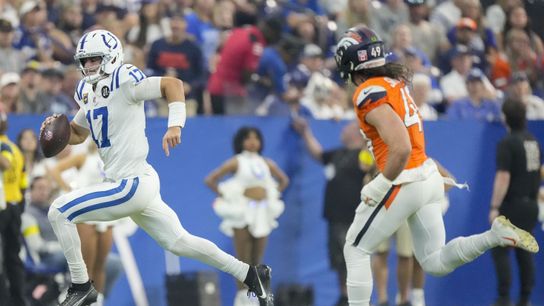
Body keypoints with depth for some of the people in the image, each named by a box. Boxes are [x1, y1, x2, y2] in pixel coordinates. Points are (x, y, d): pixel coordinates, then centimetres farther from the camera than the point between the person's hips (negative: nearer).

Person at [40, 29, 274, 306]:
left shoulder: (123, 82, -13)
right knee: (179, 242, 15)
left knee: (59, 213, -10)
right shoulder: (87, 92, 13)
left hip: (132, 185, -10)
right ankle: (250, 274, 21)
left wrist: (175, 125, -30)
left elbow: (172, 84, -19)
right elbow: (77, 134, 26)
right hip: (138, 185, 10)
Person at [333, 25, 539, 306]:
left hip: (404, 184, -8)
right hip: (429, 177, 8)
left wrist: (381, 186, -16)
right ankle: (496, 235, -2)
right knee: (436, 263, 13)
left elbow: (402, 148, -26)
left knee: (355, 249, 8)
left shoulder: (369, 95, -17)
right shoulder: (394, 81, 10)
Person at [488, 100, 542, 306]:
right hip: (531, 204, 7)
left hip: (512, 204, -7)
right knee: (525, 250, 11)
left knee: (501, 251, -3)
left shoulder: (507, 144, -14)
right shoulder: (534, 142, 8)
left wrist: (494, 207, -16)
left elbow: (503, 178, -18)